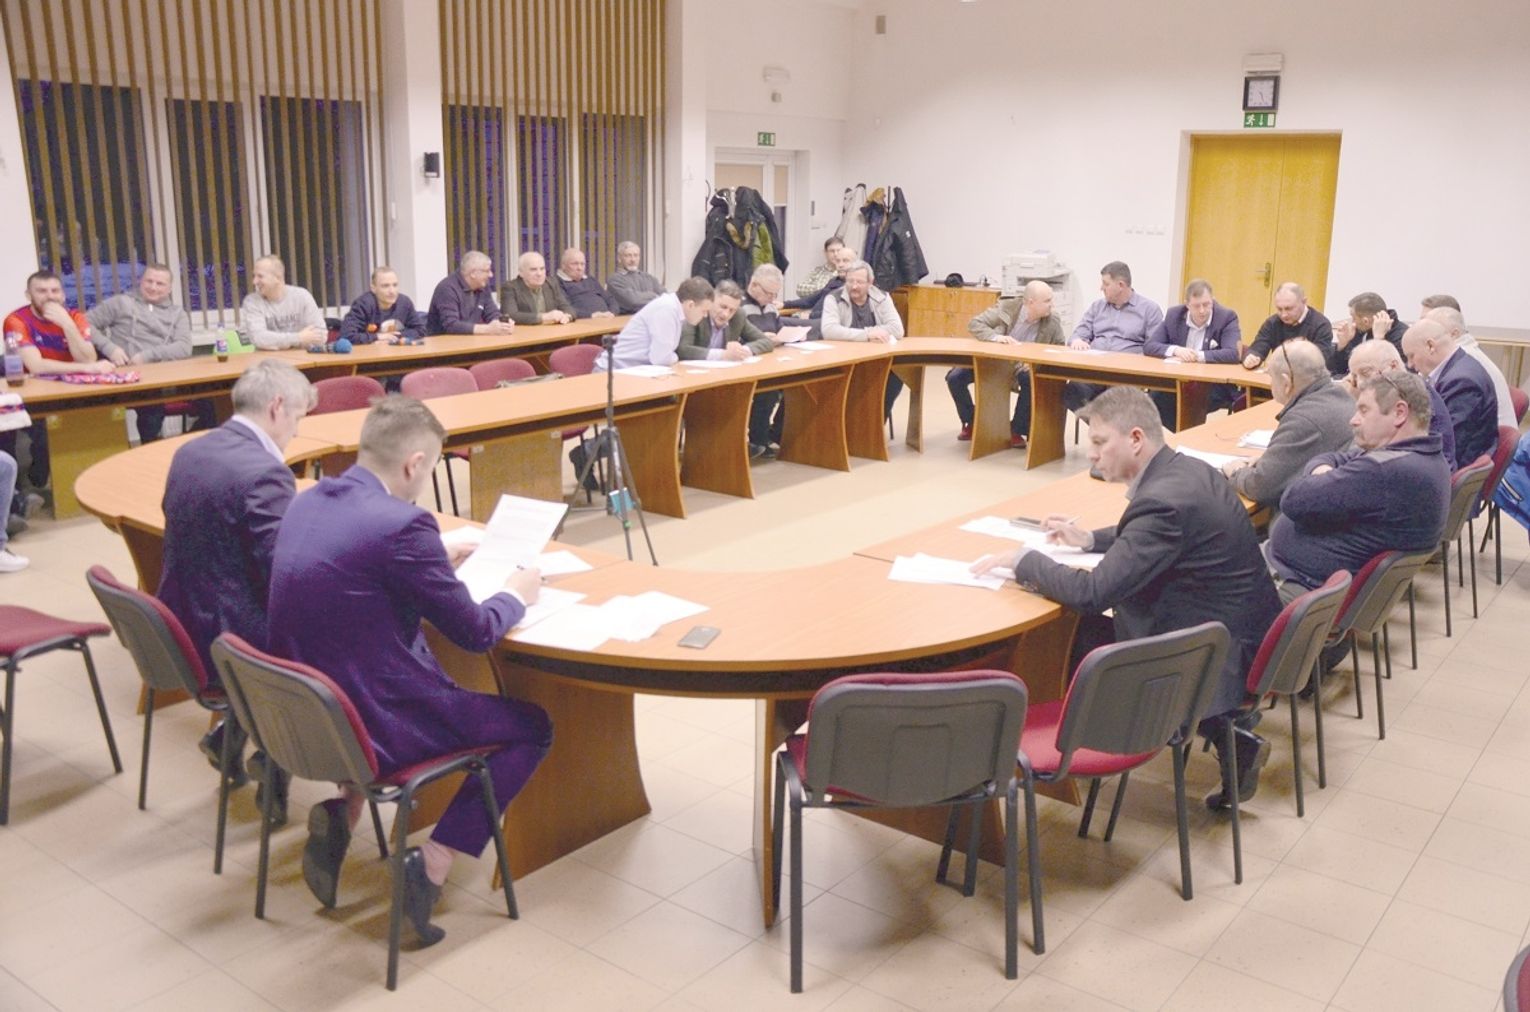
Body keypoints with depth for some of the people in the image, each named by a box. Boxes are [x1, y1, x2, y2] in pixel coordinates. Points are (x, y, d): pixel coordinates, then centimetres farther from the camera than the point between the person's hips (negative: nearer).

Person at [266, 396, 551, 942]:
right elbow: (474, 633, -14)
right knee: (533, 726, 10)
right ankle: (432, 866, 1)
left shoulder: (307, 503, 2)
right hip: (373, 727, -8)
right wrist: (515, 594, 6)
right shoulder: (403, 524, -23)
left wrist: (435, 561, 24)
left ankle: (343, 810, 18)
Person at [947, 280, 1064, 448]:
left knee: (1032, 384, -34)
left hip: (1023, 367, 0)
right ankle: (971, 422, 8)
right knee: (954, 378, -18)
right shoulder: (1006, 308, -17)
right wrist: (995, 337, -35)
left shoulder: (1053, 325, -13)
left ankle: (1017, 431, -11)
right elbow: (974, 324, -15)